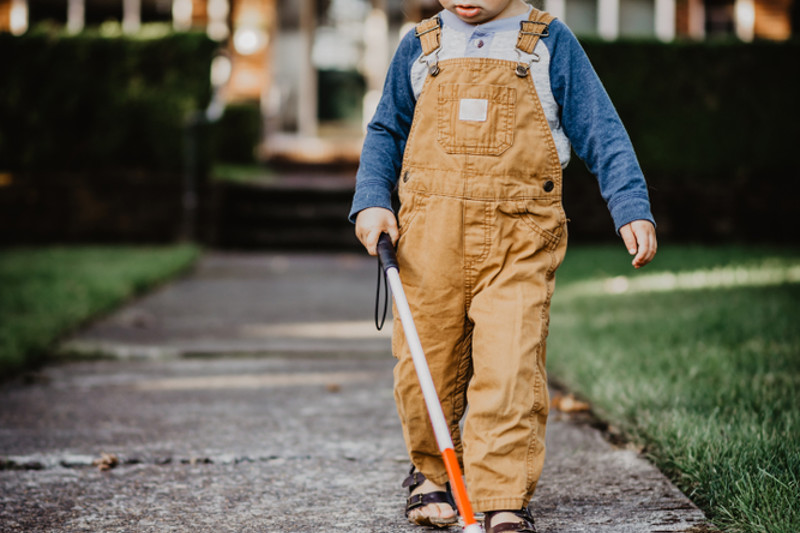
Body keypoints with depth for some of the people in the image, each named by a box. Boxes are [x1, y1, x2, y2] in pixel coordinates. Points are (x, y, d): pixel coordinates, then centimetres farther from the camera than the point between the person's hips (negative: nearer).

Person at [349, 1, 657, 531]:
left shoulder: (550, 44, 5)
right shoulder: (420, 47, 12)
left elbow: (602, 132, 5)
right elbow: (387, 132, 21)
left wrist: (633, 209, -3)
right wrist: (372, 201, 7)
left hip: (521, 240, -2)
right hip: (431, 232, 3)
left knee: (511, 370, -11)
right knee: (425, 363, 8)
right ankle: (431, 472, 33)